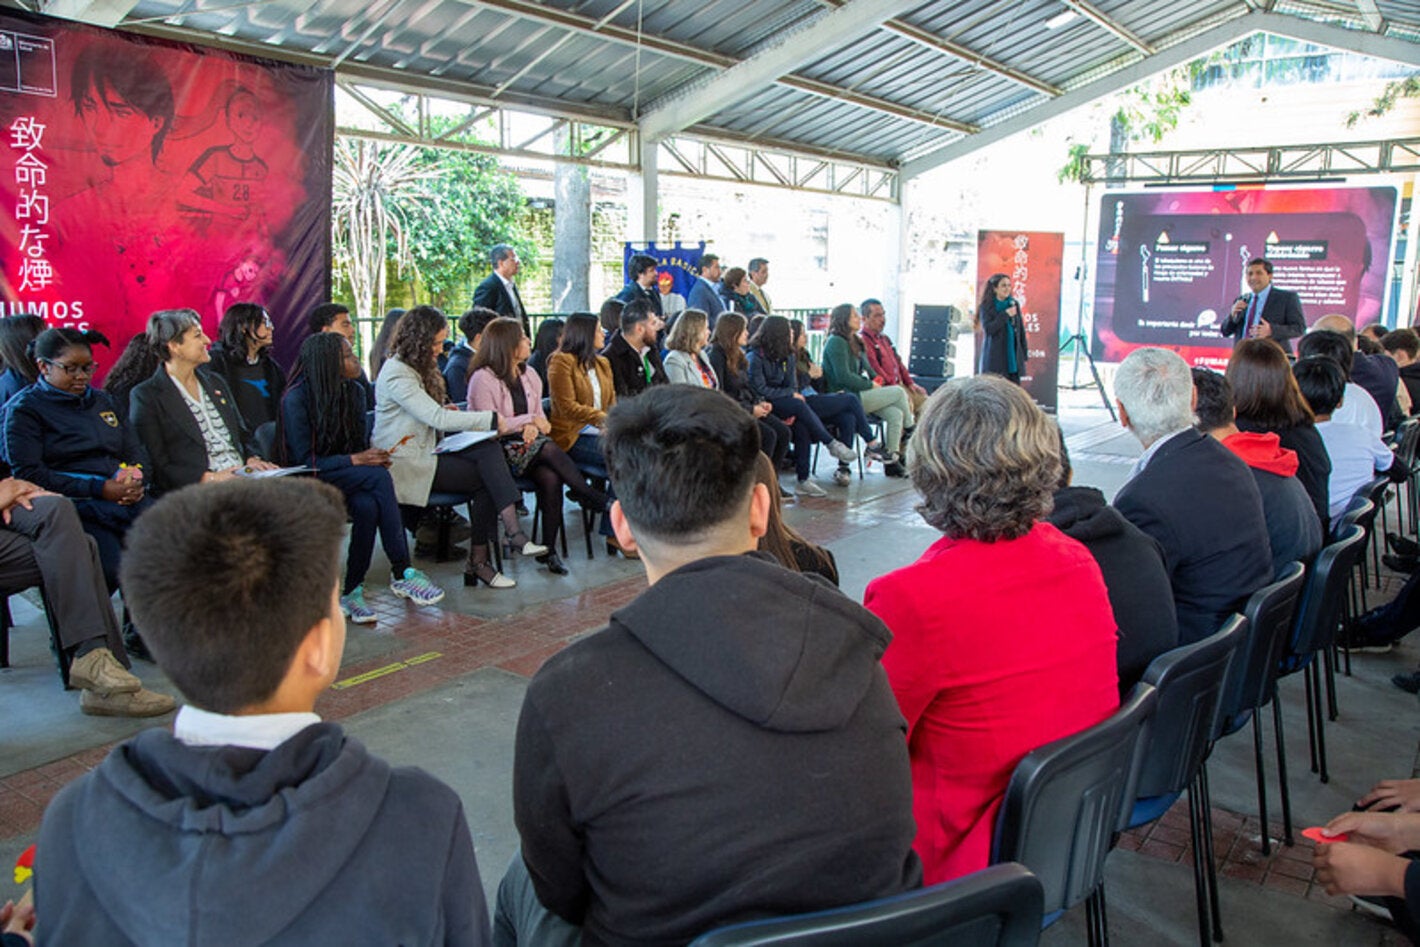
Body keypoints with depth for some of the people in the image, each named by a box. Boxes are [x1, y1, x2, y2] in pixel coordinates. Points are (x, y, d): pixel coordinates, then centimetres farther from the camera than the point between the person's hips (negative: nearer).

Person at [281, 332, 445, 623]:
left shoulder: (354, 391, 7)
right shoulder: (296, 399, -13)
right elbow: (304, 460, -16)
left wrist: (374, 455, -12)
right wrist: (355, 460, -24)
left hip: (348, 478, 6)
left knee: (368, 506, -32)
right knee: (379, 477, -32)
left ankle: (351, 591, -26)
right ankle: (402, 574, -32)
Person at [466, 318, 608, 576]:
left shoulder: (529, 375, 16)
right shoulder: (483, 379, -6)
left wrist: (533, 427, -9)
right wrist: (530, 420, -9)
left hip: (527, 443, 6)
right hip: (499, 450, -5)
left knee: (550, 477, -27)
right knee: (550, 450, -32)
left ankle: (549, 548, -21)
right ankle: (596, 500, -21)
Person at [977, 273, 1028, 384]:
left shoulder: (1014, 304, 10)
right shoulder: (986, 307, -1)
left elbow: (1021, 330, 13)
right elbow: (987, 329, -13)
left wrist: (1024, 354, 11)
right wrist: (1006, 315, -16)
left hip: (1013, 357, 4)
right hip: (994, 358, -4)